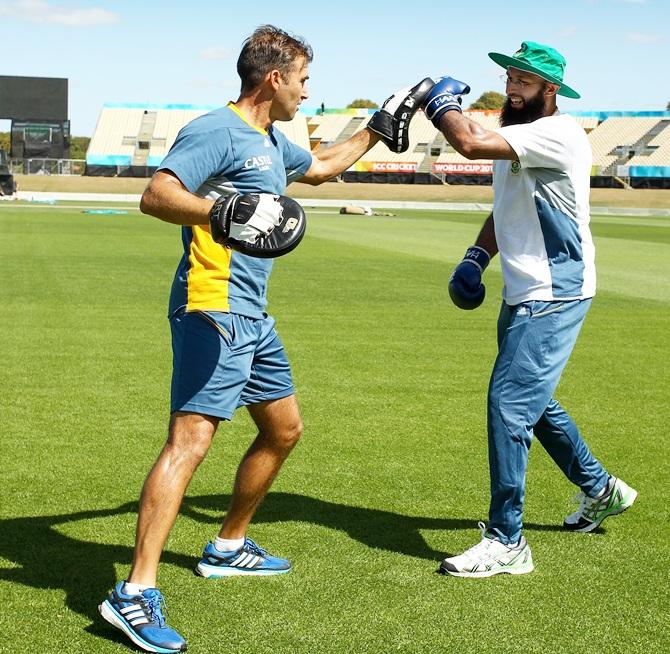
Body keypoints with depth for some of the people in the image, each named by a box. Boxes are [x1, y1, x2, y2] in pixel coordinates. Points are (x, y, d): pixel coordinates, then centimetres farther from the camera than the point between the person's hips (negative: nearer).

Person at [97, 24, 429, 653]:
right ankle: (135, 594, -21)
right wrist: (226, 211, -38)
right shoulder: (216, 131, -12)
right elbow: (156, 195, -24)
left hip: (253, 317, 11)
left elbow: (319, 167, 39)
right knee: (190, 439, -18)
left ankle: (228, 547, 36)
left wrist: (378, 129, 41)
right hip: (212, 311, -11)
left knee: (283, 429, 20)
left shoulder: (271, 141, 19)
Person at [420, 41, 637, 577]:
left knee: (509, 403, -16)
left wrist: (444, 103, -11)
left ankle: (506, 543, -8)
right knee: (531, 402, 22)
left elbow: (471, 143, -30)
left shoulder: (559, 134, -19)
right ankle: (600, 489, 43)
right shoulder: (515, 140, 12)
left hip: (555, 298, -10)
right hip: (523, 297, 11)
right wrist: (474, 259, 11)